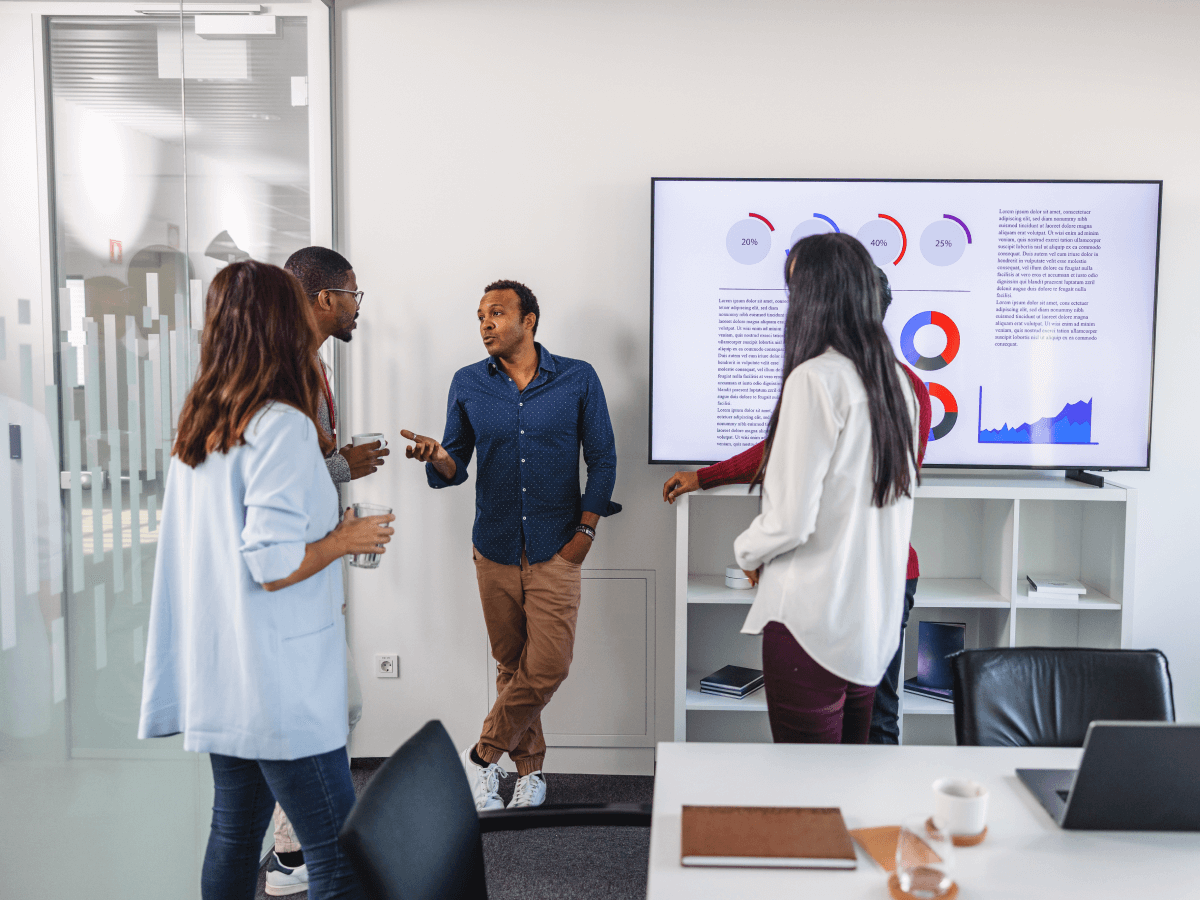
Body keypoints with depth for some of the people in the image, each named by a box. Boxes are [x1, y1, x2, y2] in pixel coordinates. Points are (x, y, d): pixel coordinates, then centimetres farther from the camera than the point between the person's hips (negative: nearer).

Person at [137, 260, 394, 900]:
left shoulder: (199, 427, 10)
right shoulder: (283, 424, -16)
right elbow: (273, 565, -22)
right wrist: (346, 539, -6)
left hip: (220, 678, 9)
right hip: (279, 684, -9)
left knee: (234, 832, 19)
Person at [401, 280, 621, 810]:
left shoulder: (578, 380, -1)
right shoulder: (468, 385, 4)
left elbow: (602, 459, 3)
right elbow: (455, 468, 5)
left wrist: (585, 531, -4)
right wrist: (439, 458, -19)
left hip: (555, 549, -2)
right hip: (495, 548, 2)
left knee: (547, 666, -8)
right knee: (511, 665, 9)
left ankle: (484, 756, 11)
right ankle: (529, 767, 26)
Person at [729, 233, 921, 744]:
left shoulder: (814, 379, -17)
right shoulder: (896, 381, 6)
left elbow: (791, 520, -19)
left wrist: (747, 552, 2)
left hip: (812, 624, -8)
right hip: (876, 622, 8)